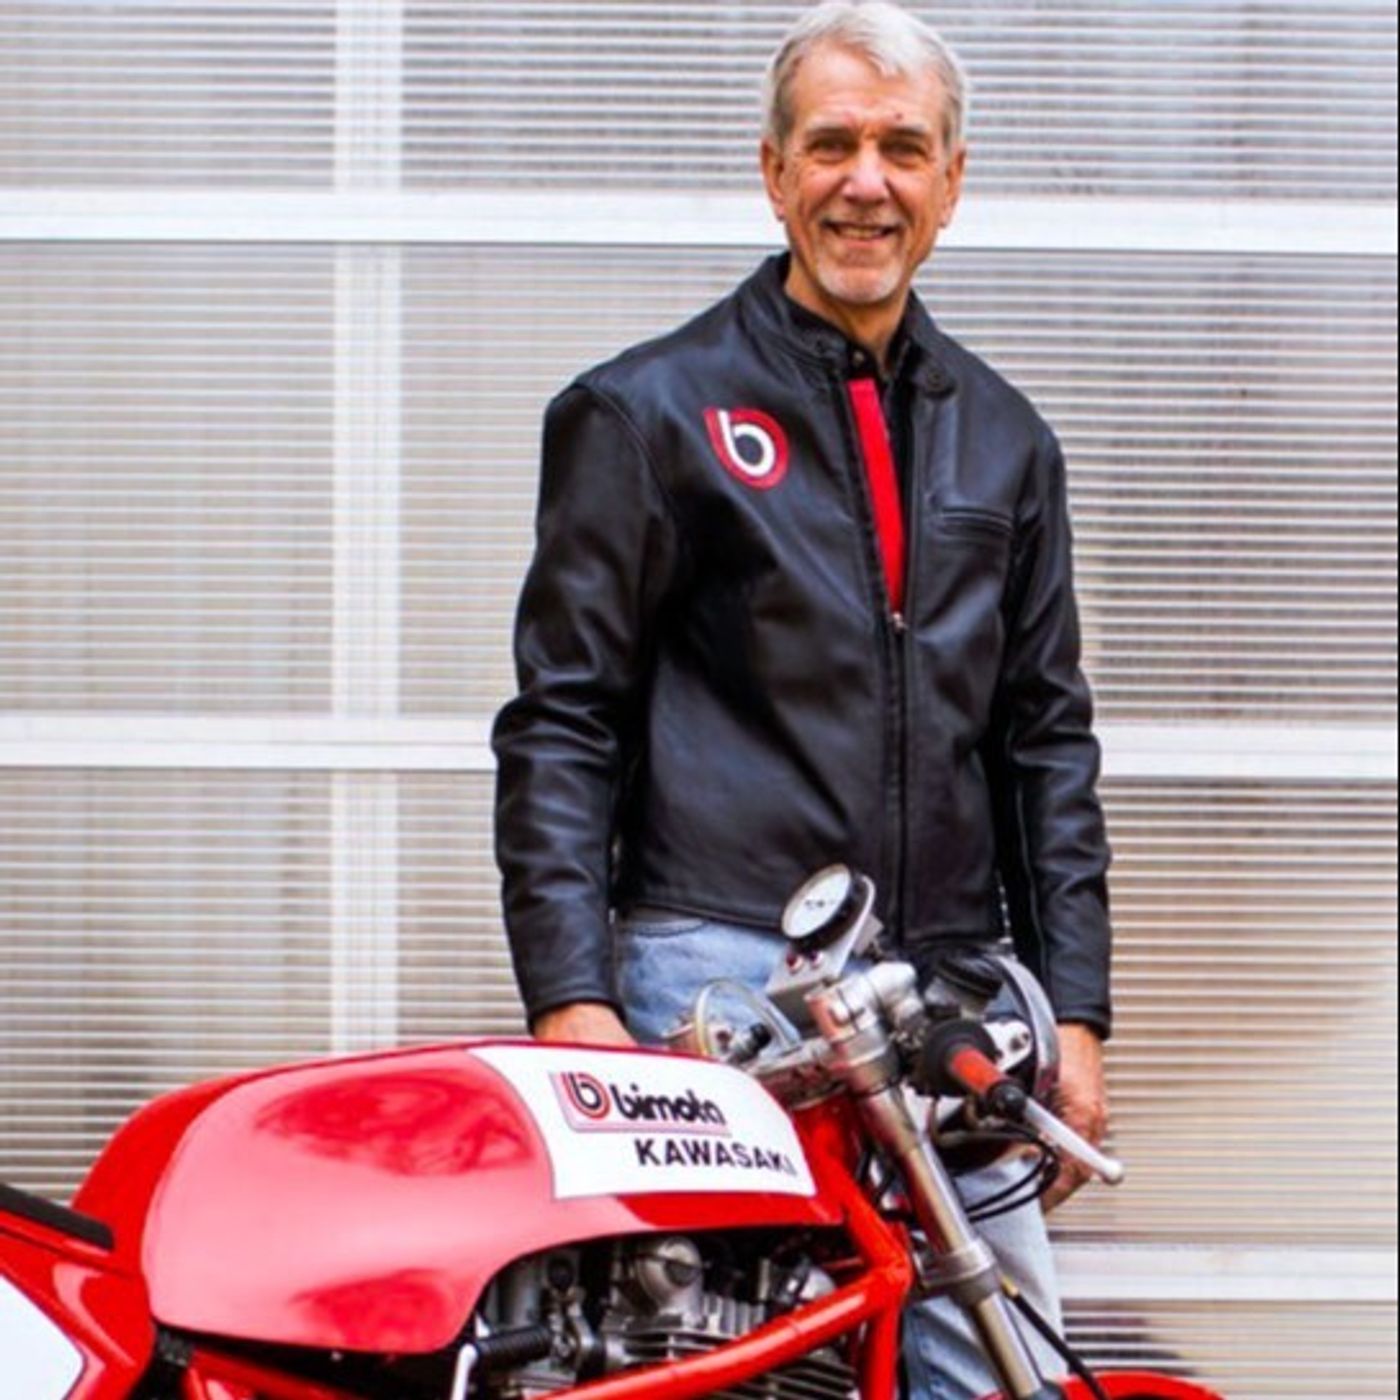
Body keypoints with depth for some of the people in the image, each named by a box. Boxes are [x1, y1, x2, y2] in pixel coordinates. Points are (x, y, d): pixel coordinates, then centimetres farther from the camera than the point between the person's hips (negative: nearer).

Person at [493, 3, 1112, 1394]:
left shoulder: (1004, 438, 18)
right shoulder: (645, 412, 4)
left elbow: (1047, 737, 19)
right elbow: (560, 721, 0)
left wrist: (1074, 1014, 11)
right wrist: (570, 995, -10)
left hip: (958, 991, 4)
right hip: (722, 967, -4)